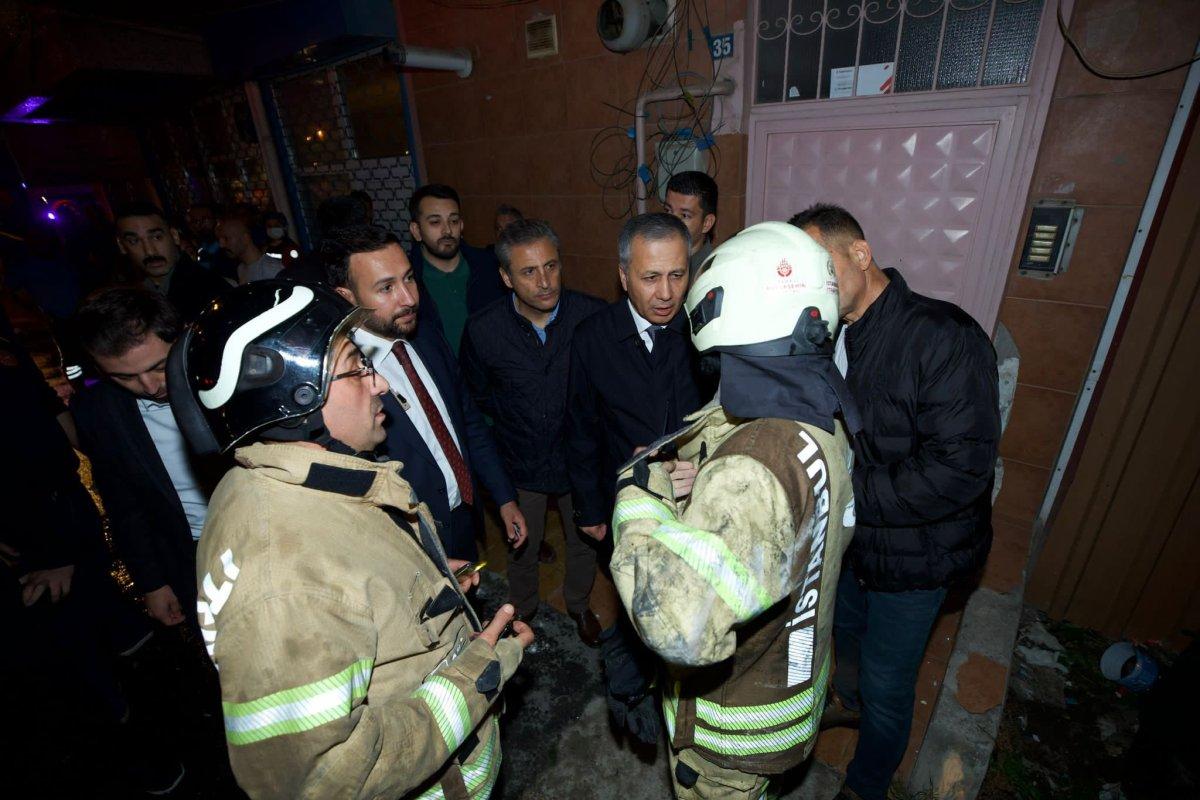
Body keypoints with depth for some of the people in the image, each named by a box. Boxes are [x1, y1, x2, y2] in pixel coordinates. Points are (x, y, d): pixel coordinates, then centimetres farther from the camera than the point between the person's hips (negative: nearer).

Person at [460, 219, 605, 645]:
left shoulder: (592, 315, -20)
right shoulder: (482, 330, -19)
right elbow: (478, 397, 0)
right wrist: (516, 428, 1)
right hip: (521, 466, 0)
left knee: (585, 543, 23)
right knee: (522, 550, 23)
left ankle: (578, 604, 54)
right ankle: (523, 610, 54)